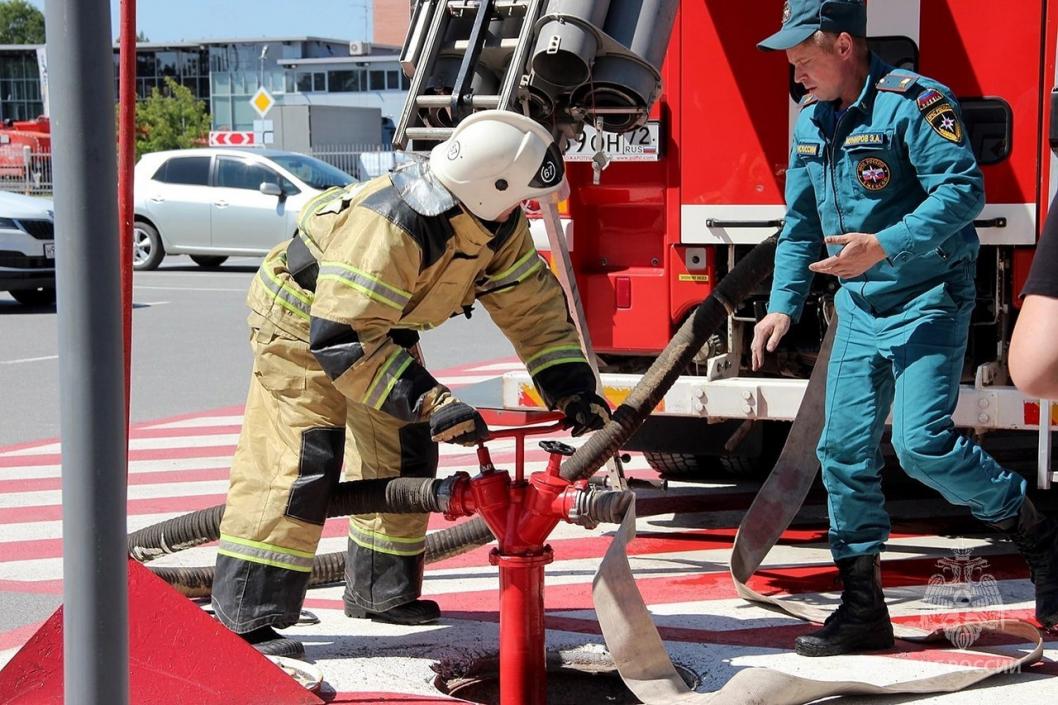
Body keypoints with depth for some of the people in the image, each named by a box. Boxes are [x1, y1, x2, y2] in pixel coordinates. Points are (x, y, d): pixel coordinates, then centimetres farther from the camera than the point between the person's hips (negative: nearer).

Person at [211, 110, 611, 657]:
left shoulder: (498, 225, -13)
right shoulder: (389, 226, -40)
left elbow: (532, 308, -4)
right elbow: (343, 339, -40)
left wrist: (572, 389, -13)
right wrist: (432, 403, -42)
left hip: (380, 324, 9)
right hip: (302, 320, -9)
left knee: (403, 453, 11)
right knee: (299, 459, -18)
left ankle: (379, 591, 24)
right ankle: (245, 617, -18)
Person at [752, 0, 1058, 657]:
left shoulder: (914, 101, -15)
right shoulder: (812, 122, 10)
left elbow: (964, 189, -24)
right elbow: (801, 225, 18)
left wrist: (885, 246, -30)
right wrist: (784, 306, 10)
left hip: (928, 302, -8)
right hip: (860, 309, 8)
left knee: (922, 443, -19)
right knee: (845, 451, 4)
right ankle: (863, 609, 11)